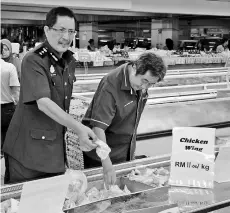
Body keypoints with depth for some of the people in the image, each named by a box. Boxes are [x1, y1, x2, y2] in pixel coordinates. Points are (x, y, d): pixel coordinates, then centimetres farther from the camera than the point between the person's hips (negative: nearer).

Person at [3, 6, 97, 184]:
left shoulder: (70, 61, 8)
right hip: (29, 148, -7)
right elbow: (43, 103, -28)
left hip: (56, 148, 7)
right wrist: (78, 128, -37)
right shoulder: (33, 61, -17)